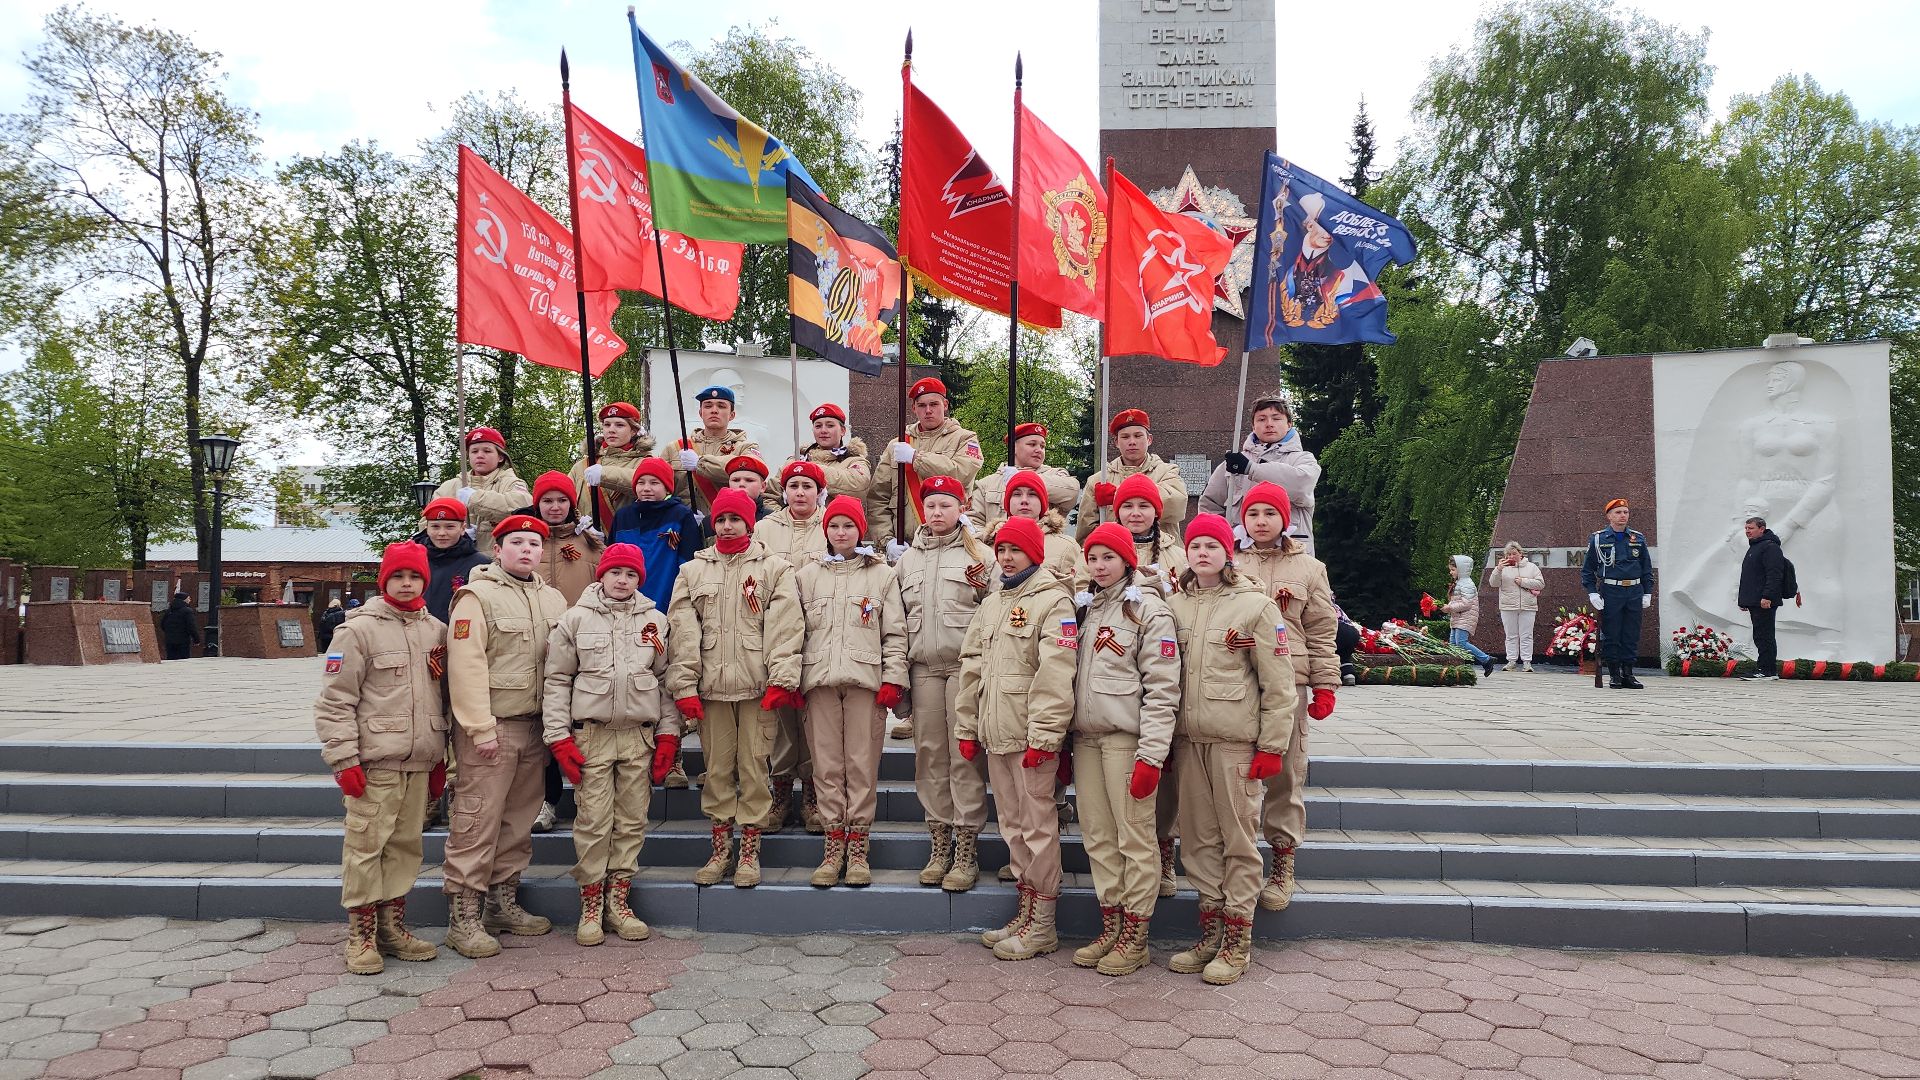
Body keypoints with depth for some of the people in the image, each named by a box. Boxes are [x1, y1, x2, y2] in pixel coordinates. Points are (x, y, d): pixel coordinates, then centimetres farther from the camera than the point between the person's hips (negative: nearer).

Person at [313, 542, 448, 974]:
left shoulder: (437, 631, 12)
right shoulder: (359, 630, -4)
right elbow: (334, 701, -7)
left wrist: (441, 758, 16)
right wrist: (344, 759, -12)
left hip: (419, 762, 5)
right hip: (375, 761, -5)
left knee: (406, 845, 10)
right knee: (366, 845, -2)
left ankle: (392, 926, 22)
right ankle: (361, 934, 10)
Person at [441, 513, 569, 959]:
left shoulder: (553, 599, 12)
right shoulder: (477, 596, -6)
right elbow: (466, 666, -13)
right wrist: (481, 728, -18)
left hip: (535, 727, 6)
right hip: (490, 727, -6)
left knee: (519, 820, 13)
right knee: (478, 820, -5)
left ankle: (504, 903, 25)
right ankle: (464, 917, 3)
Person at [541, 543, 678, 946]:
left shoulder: (656, 621, 10)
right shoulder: (575, 619, 3)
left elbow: (667, 680, 11)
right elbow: (556, 680, 2)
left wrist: (667, 735, 5)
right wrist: (559, 737, -4)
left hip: (640, 737, 2)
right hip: (590, 735, -2)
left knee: (632, 820, 4)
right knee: (593, 822, -3)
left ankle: (618, 901, 15)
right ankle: (591, 905, 9)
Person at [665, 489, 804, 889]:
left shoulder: (773, 568, 4)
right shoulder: (694, 571, 12)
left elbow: (785, 627, -4)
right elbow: (683, 632, 6)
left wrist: (781, 679, -13)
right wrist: (684, 685, -3)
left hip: (757, 685, -2)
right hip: (711, 685, 3)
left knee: (754, 766, 0)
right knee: (717, 768, 7)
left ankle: (750, 851, 11)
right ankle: (720, 850, 18)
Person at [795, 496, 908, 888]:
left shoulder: (882, 575, 8)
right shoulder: (807, 576, 13)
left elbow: (895, 632, 4)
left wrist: (893, 678, -4)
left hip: (865, 679, -2)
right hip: (820, 679, 2)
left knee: (862, 763, -1)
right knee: (827, 763, 3)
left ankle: (857, 848, 7)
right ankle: (834, 846, 10)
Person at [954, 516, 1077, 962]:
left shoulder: (1053, 602, -8)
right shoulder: (991, 605, 17)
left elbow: (1055, 676, -17)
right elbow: (971, 668, 19)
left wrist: (1042, 737, -21)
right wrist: (966, 727, 15)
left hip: (1030, 737, -8)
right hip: (994, 734, 8)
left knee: (1037, 825, -1)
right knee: (1013, 824, 14)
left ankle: (1042, 925, 9)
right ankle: (1026, 910, 26)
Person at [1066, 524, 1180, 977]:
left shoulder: (1148, 609, -4)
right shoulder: (1086, 610, 17)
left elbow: (1163, 688, -10)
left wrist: (1151, 753, -16)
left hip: (1126, 738, -6)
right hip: (1086, 737, 7)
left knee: (1134, 837, -2)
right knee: (1097, 836, 9)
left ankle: (1135, 938, 7)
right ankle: (1110, 927, 19)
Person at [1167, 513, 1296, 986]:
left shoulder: (1255, 604, -3)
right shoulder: (1176, 605, 9)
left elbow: (1278, 683, -4)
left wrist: (1273, 746, -8)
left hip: (1236, 739, -4)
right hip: (1188, 737, 5)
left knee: (1238, 836, 1)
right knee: (1198, 836, 9)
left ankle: (1237, 939, 12)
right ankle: (1211, 931, 21)